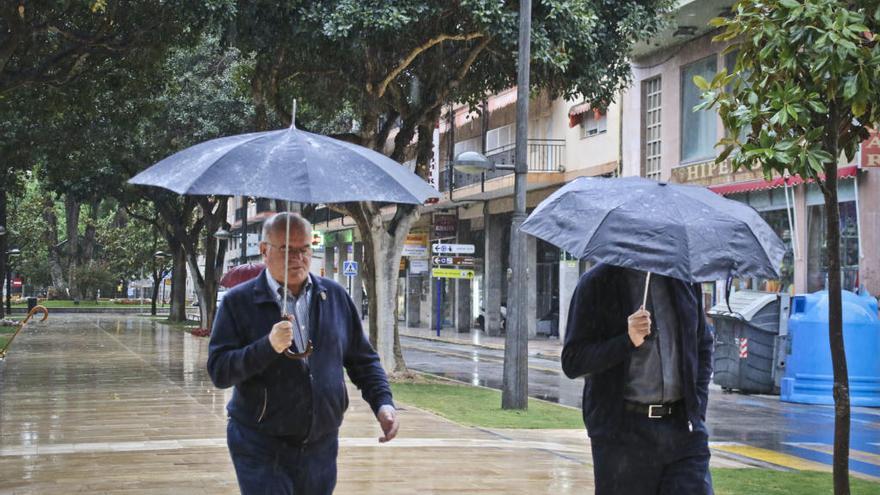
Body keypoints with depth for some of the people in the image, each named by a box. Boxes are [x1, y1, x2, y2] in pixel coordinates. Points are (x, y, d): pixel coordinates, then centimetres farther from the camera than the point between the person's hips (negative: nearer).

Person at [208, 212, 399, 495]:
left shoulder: (335, 296, 8)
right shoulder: (239, 302, -3)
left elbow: (363, 361, 14)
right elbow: (218, 371, -10)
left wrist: (383, 402, -3)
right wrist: (268, 347, -23)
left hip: (321, 448, 4)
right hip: (262, 450, -4)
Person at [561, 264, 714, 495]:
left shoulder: (685, 277, 12)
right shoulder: (597, 283, -1)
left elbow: (703, 345, 22)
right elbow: (571, 362, -5)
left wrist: (697, 406, 9)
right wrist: (628, 340, -19)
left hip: (683, 426, 3)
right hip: (622, 432, -3)